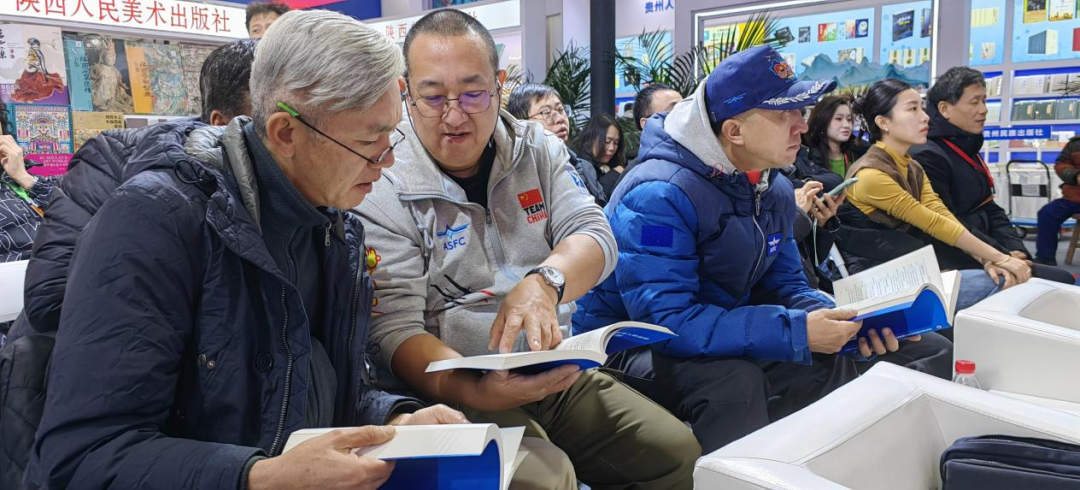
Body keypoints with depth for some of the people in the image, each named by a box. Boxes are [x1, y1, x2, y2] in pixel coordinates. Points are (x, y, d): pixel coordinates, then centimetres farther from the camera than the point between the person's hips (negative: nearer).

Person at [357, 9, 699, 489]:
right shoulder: (382, 186, -10)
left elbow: (594, 235, -5)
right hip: (451, 391, -5)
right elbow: (395, 329, -16)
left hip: (554, 373, 6)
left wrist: (544, 282, -30)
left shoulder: (537, 148, 5)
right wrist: (473, 390, -36)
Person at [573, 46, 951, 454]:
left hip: (719, 339, 8)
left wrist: (836, 320, -16)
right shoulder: (660, 195, -26)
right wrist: (796, 331, -32)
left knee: (832, 363, -7)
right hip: (629, 346, -7)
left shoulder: (777, 191, 2)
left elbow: (783, 283, 7)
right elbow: (666, 320, -33)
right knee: (736, 380, -34)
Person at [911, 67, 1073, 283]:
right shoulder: (927, 156, -17)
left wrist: (1017, 251, 2)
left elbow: (990, 211, 19)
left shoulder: (967, 149, 18)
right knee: (1060, 281, -13)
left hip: (980, 255, 10)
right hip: (960, 265, -10)